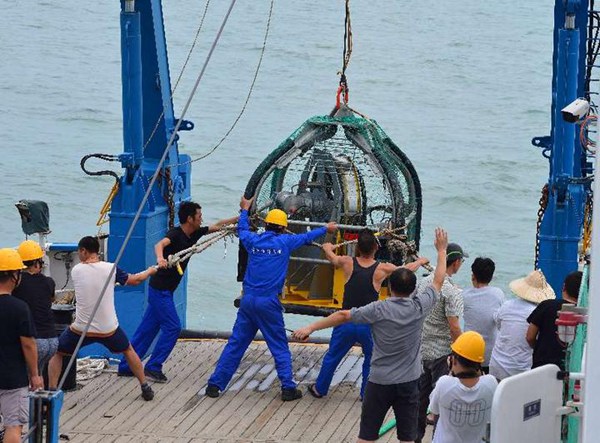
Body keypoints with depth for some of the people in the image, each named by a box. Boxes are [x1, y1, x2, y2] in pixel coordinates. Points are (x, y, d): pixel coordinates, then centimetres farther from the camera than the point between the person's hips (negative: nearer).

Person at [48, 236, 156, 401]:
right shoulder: (110, 269, -6)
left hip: (81, 329, -1)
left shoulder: (76, 270, -6)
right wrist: (150, 271, 29)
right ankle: (145, 388, 29)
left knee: (57, 353, 20)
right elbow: (135, 280, 9)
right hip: (108, 329, 1)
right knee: (128, 350, 29)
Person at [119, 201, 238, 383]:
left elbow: (217, 226, 16)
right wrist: (160, 258, -60)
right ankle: (153, 368, -3)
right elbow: (159, 244, -39)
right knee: (172, 327, -8)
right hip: (160, 288, -8)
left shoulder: (193, 234, 6)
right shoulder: (176, 234, -19)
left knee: (148, 328, 10)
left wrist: (239, 218, 13)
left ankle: (126, 367, 14)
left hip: (164, 290, 8)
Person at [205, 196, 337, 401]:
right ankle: (288, 388, 4)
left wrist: (245, 210, 47)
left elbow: (242, 230, 29)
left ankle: (215, 384, 7)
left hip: (248, 300, 3)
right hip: (268, 303, -3)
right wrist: (326, 229, 35)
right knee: (280, 347, 6)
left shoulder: (253, 240, 5)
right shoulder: (284, 242, -1)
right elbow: (306, 237, 17)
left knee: (235, 344, 8)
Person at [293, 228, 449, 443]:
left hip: (380, 382, -2)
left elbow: (343, 316, -11)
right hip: (409, 382, 2)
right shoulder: (419, 307, -7)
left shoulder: (379, 310, -14)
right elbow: (438, 281, 8)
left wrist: (311, 327, -3)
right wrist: (441, 250, 21)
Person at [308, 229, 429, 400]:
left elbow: (331, 256, 16)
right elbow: (407, 269, 7)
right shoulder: (382, 269, -10)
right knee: (371, 359, 21)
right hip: (368, 324, -2)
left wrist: (327, 248, 40)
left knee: (332, 357, 20)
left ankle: (319, 389, 33)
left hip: (346, 321, 2)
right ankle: (367, 394, 26)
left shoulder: (348, 263, -7)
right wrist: (421, 261, 29)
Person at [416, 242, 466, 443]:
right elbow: (454, 327, -21)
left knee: (421, 395, 16)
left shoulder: (424, 282, 3)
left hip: (421, 349, 7)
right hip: (441, 352, -7)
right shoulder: (452, 292, -19)